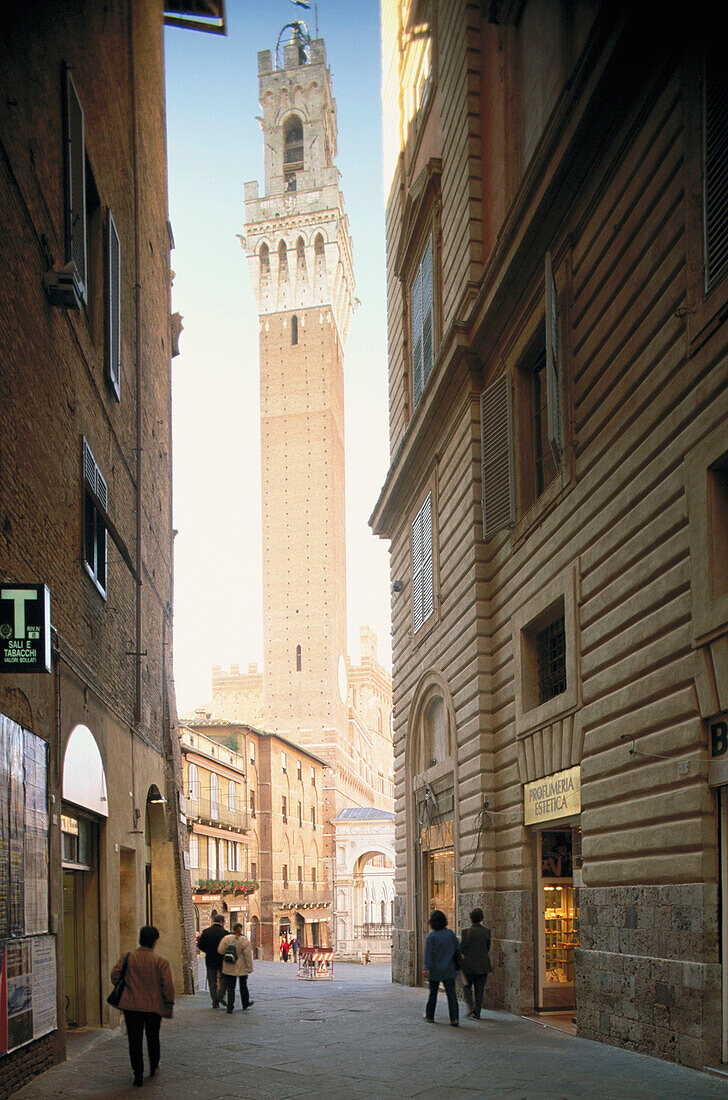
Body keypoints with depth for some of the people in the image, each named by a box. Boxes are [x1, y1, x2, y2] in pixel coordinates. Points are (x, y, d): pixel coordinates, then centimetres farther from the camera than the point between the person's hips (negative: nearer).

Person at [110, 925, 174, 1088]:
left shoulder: (127, 957, -5)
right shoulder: (161, 961, -8)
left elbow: (115, 975, -3)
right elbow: (168, 985, -9)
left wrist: (123, 989, 14)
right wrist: (169, 1003, 3)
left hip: (131, 1006, 0)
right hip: (154, 1006, 0)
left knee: (134, 1041, 5)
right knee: (153, 1038, 21)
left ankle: (138, 1075, 3)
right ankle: (153, 1068, 36)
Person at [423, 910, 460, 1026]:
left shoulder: (431, 936, -12)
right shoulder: (451, 934, 0)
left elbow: (429, 953, -16)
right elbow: (457, 949, 6)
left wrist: (426, 968, -16)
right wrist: (457, 964, 18)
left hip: (435, 970, -2)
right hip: (449, 970, 2)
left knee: (433, 993, 14)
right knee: (451, 994, -1)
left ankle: (430, 1016, 28)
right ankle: (454, 1018, -11)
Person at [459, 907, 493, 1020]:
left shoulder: (465, 932, -11)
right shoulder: (486, 931, -3)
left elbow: (461, 949, -9)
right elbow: (488, 948, 4)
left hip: (468, 964, -2)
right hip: (483, 965, 2)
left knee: (467, 987, 16)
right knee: (479, 989, 10)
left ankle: (470, 1006, -4)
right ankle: (476, 1013, 10)